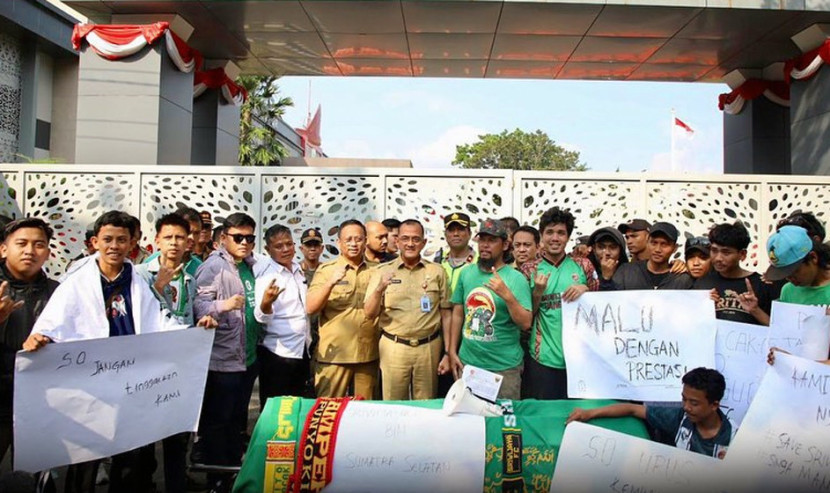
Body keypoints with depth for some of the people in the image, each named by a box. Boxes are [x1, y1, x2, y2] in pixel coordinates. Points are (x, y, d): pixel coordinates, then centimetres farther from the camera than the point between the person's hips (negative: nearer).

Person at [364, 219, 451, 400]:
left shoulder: (437, 271, 4)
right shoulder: (383, 271, 2)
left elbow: (446, 314, 6)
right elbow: (370, 313, -2)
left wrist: (448, 353, 4)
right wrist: (379, 289, -20)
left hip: (429, 347, 1)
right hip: (393, 347, 0)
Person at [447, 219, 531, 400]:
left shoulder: (516, 278, -8)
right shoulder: (466, 274, 4)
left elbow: (525, 323, -13)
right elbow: (457, 314, 9)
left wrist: (507, 295, -26)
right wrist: (452, 351, 7)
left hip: (504, 367, -3)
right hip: (467, 362, 4)